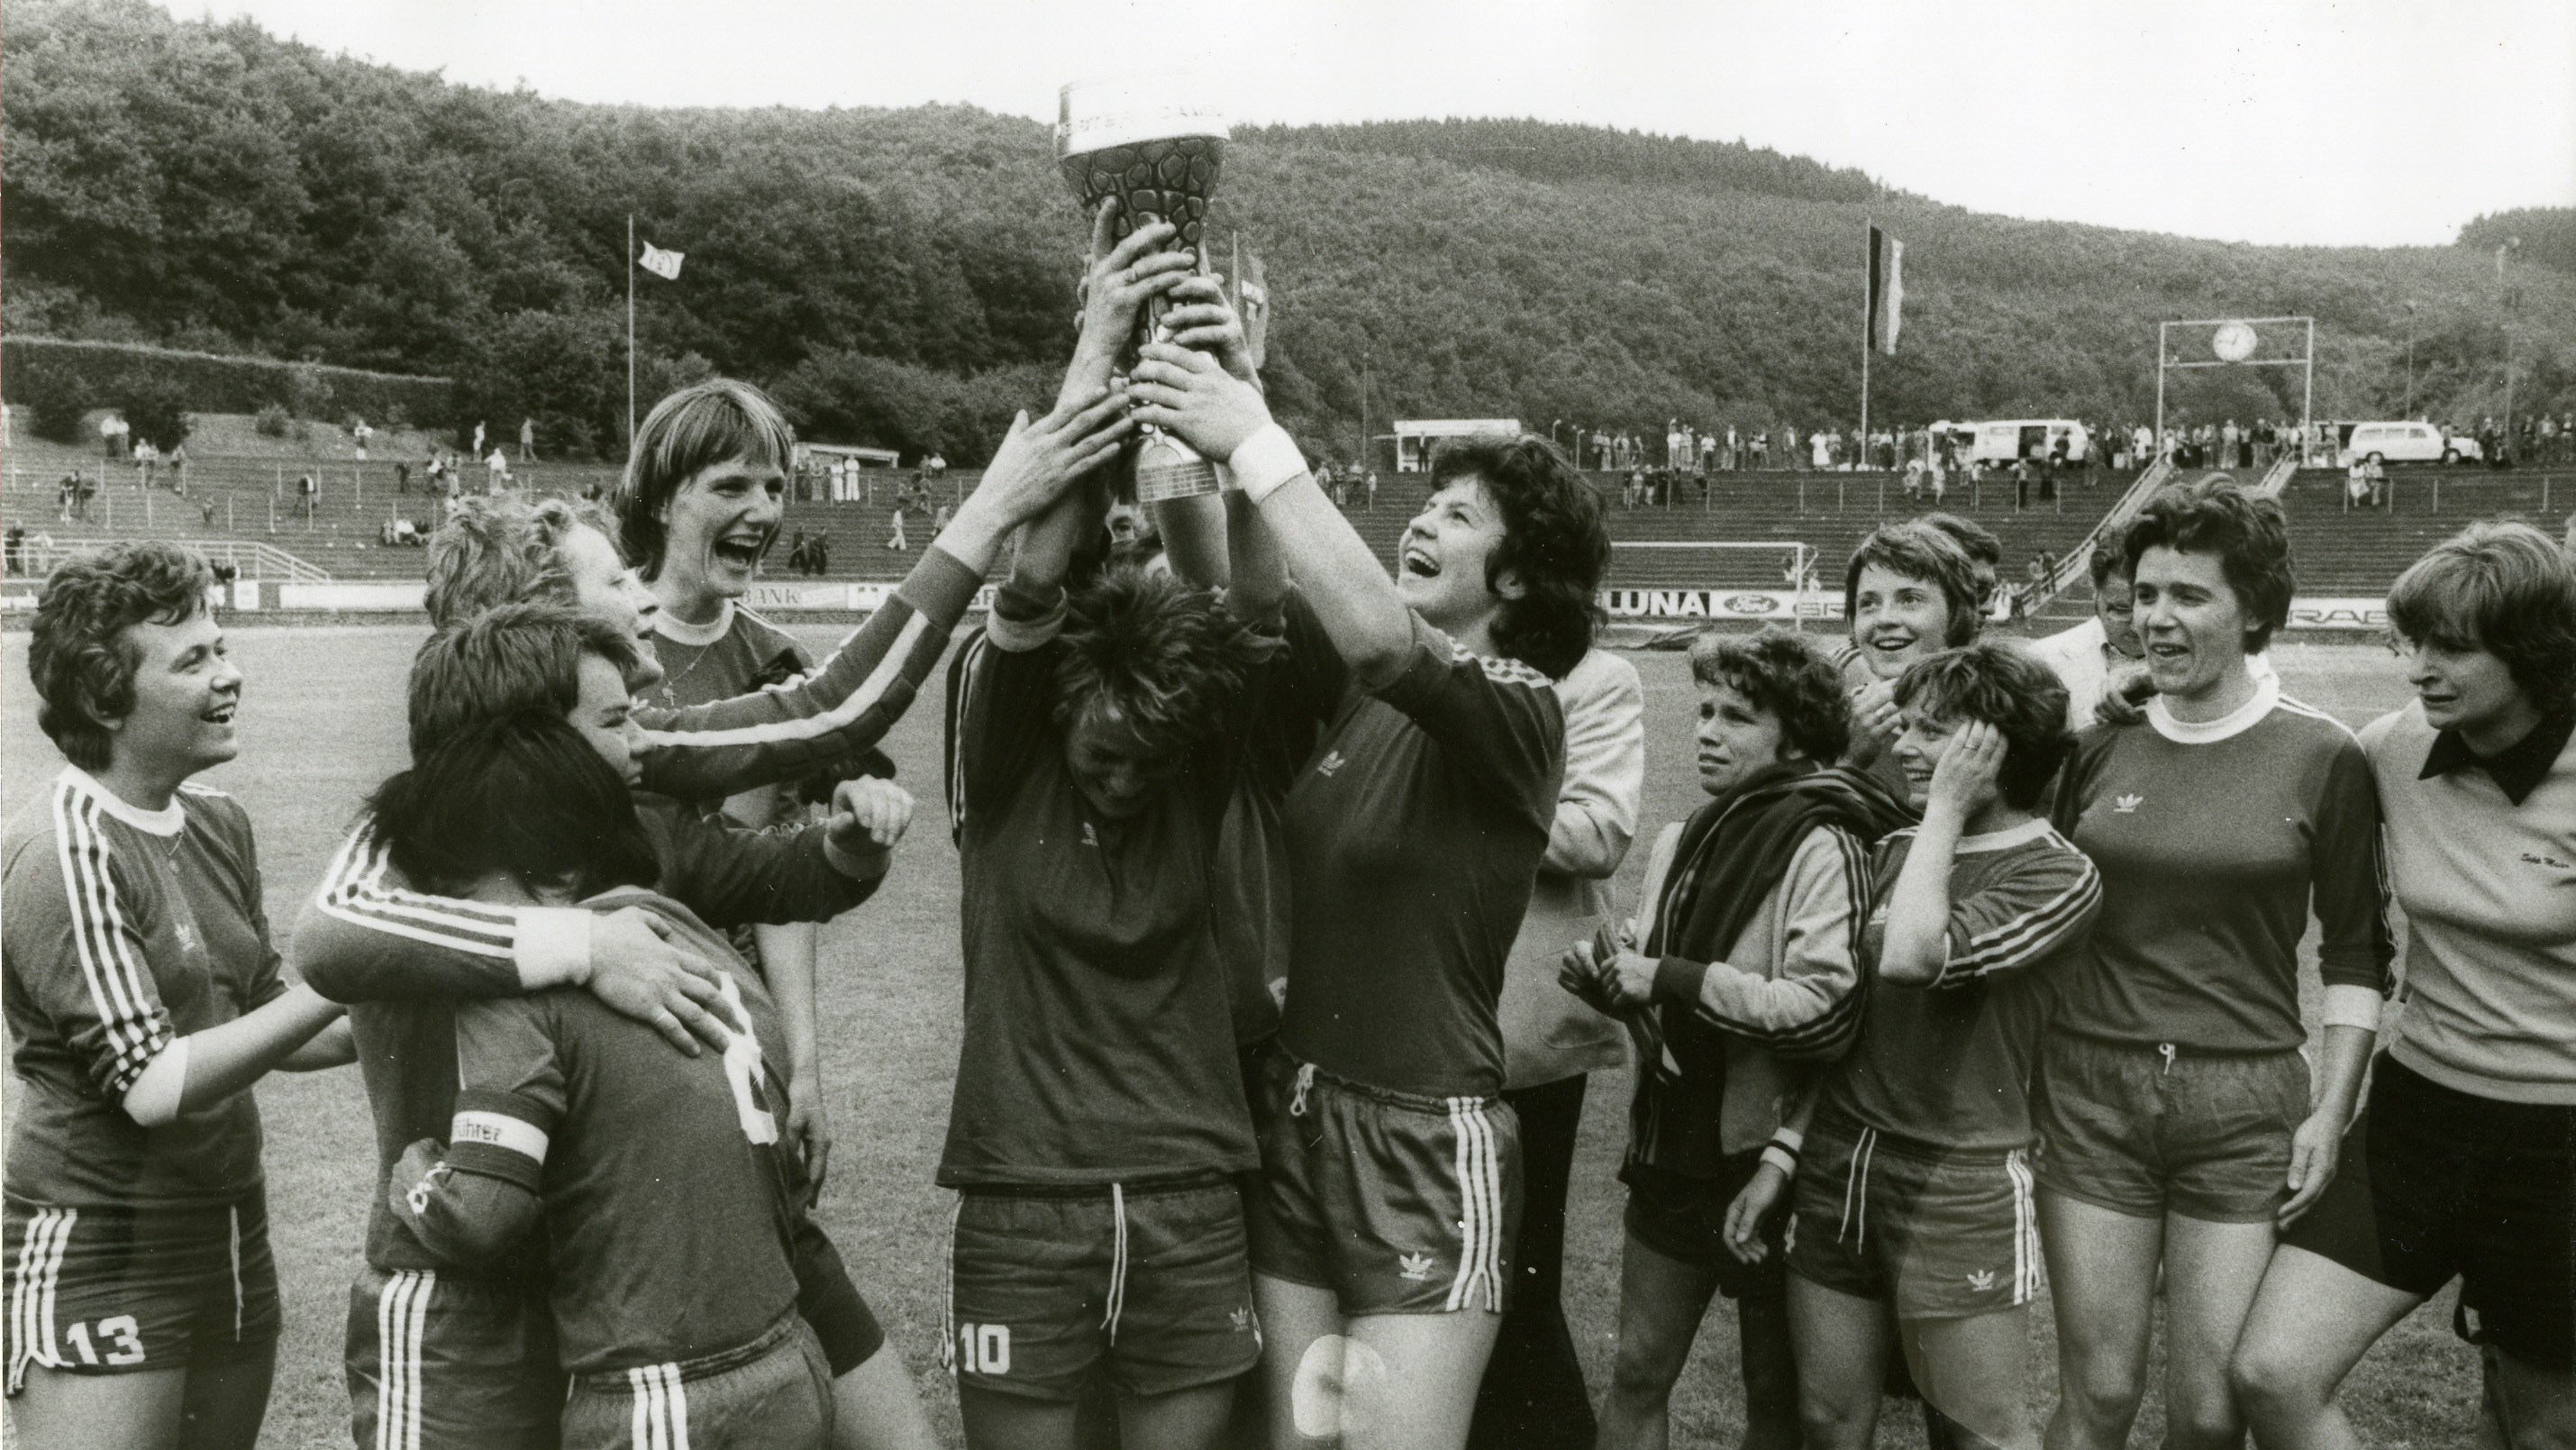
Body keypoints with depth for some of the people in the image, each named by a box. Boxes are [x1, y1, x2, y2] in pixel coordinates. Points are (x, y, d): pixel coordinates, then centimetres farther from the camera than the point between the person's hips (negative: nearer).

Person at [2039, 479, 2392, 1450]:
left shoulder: (2322, 757, -1)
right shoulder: (2096, 742, 4)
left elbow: (2356, 951, 4)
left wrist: (2332, 1110, -3)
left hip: (2246, 1104, -1)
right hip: (2091, 1095, 2)